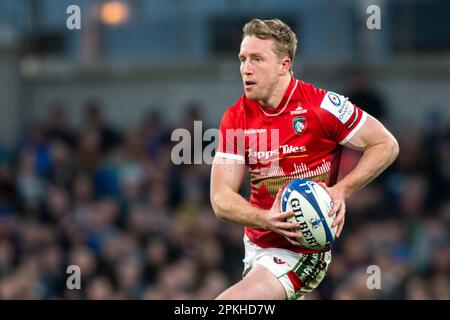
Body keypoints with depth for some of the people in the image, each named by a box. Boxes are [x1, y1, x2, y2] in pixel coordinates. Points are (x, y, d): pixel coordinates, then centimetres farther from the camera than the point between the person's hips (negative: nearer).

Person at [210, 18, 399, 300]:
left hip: (301, 253, -6)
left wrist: (342, 190, -20)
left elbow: (386, 145, -7)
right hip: (256, 244, 6)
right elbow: (221, 198, -8)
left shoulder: (321, 105, -17)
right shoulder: (235, 119, -4)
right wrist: (266, 219, -28)